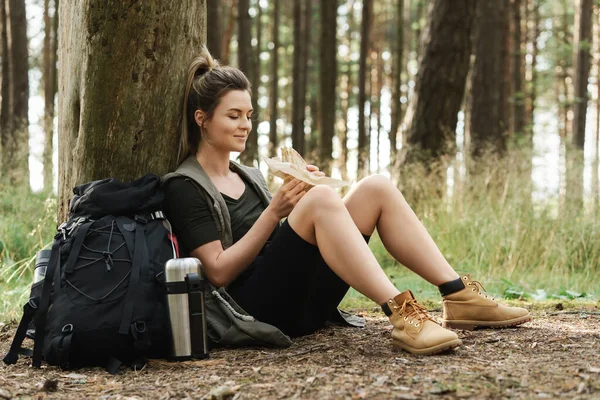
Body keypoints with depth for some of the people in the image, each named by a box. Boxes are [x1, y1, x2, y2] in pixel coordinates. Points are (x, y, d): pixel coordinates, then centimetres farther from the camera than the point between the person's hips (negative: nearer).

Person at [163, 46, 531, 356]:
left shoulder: (249, 176, 24)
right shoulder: (185, 188, 0)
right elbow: (219, 271, -10)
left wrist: (299, 204, 1)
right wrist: (273, 212, -14)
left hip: (305, 302, 8)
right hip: (260, 306, -7)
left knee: (376, 188, -8)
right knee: (322, 198, -30)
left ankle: (459, 297, -16)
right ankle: (401, 314, -41)